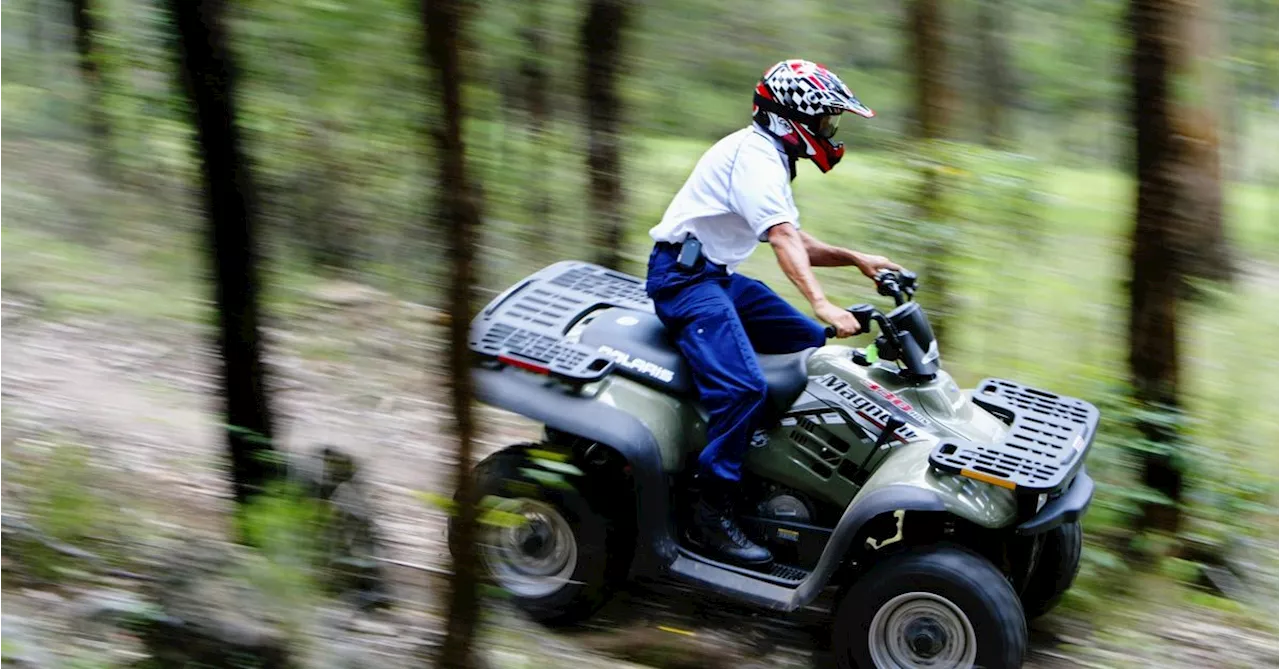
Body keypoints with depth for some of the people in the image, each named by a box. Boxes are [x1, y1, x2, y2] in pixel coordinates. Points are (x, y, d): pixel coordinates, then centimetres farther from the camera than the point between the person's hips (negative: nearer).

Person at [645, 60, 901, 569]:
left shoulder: (770, 158, 18)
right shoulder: (753, 153, -15)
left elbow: (795, 242, 22)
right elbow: (783, 239, -28)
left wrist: (854, 259, 9)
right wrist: (821, 304, -38)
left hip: (717, 276, 11)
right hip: (684, 274, -11)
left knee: (813, 346, 10)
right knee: (742, 386, -27)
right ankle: (710, 517, -22)